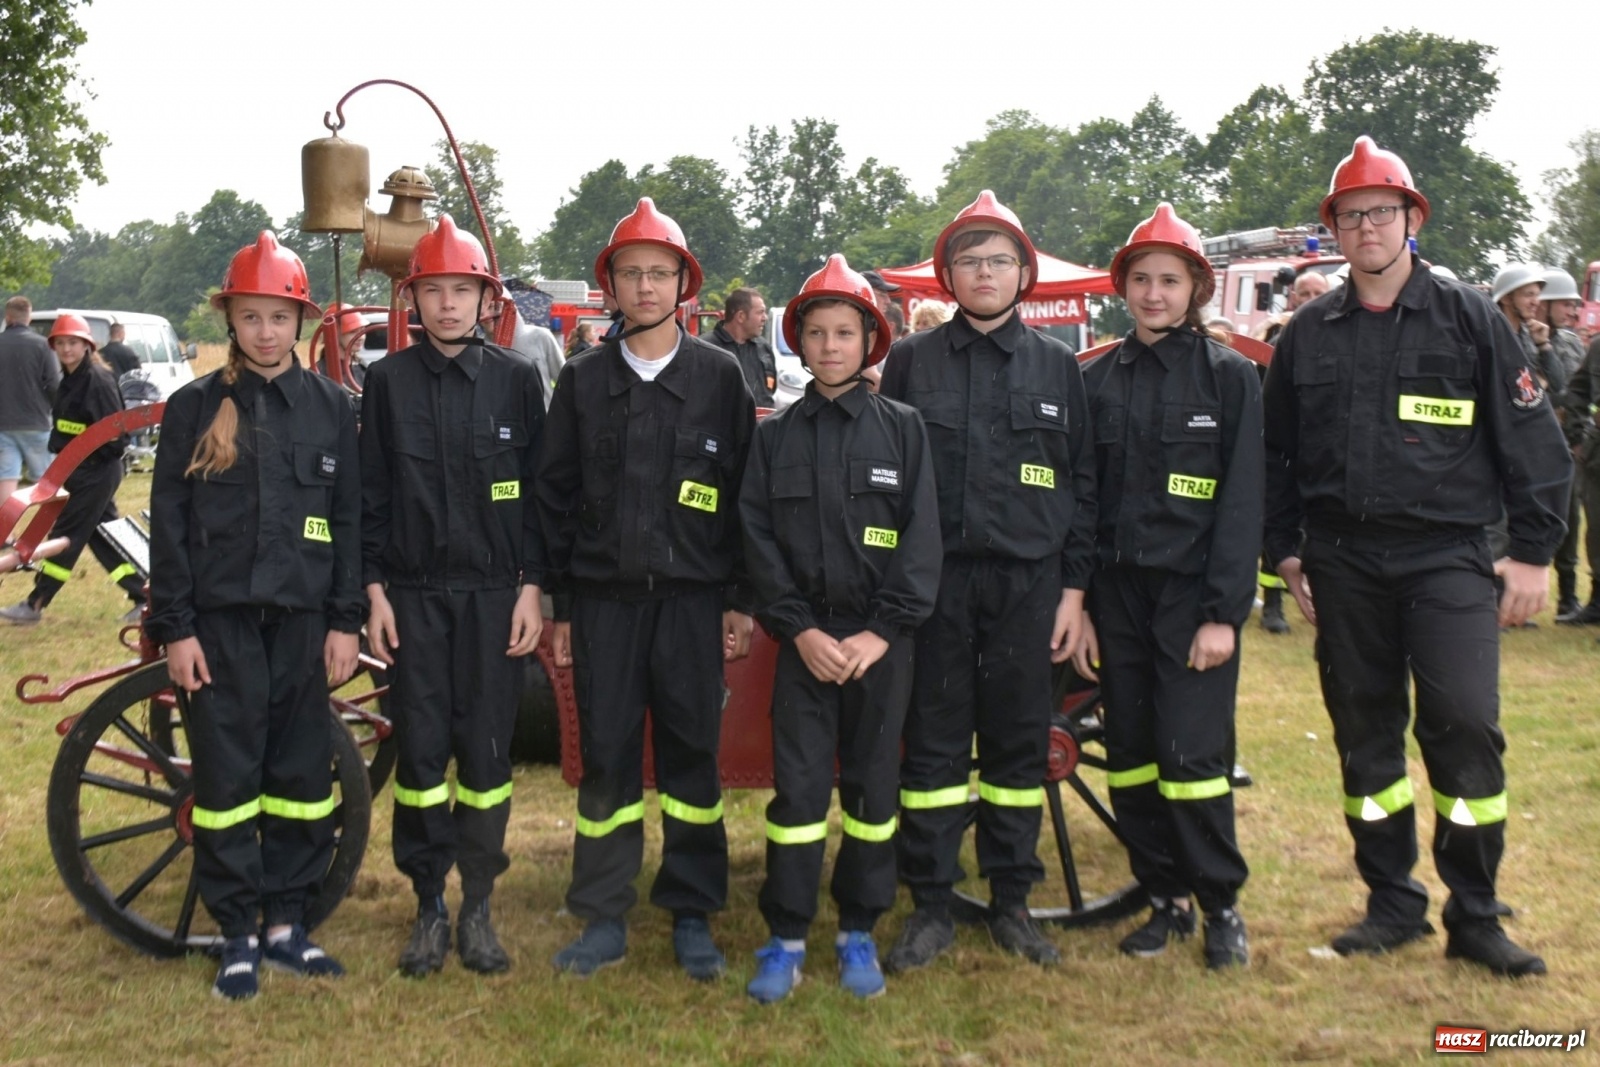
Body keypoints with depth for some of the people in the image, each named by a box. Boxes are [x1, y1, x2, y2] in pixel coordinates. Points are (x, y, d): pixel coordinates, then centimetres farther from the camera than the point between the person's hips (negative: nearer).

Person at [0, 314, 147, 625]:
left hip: (96, 473, -10)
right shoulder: (71, 380, 12)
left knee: (66, 535, -2)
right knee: (103, 538, 11)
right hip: (83, 472, 10)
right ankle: (143, 597, 16)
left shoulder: (98, 380, -16)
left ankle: (35, 604, 6)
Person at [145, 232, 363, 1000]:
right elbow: (169, 524, 1)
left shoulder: (330, 407, 6)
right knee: (227, 774, 3)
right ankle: (237, 936, 15)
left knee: (302, 772, 7)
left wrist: (345, 621, 1)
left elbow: (350, 520, 6)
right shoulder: (194, 408, 2)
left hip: (301, 617, 2)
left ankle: (285, 925, 20)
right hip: (220, 618, -1)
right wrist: (174, 628, -5)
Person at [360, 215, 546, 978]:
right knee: (420, 750, 4)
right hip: (413, 593, 1)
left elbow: (538, 490, 3)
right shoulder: (388, 380, 4)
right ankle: (429, 908, 17)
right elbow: (370, 493, 5)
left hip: (494, 594, 0)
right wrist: (374, 590, 0)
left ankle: (478, 908, 16)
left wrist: (531, 588, -3)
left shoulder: (517, 379, 2)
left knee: (486, 751, 3)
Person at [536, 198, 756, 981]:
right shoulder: (583, 380, 8)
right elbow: (556, 495, 8)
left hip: (693, 596, -1)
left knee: (691, 755, 5)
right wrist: (559, 605, 4)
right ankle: (604, 917, 16)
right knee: (606, 757, 5)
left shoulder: (720, 376, 4)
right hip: (603, 599, 1)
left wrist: (740, 601, -1)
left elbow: (744, 492, 3)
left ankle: (692, 916, 17)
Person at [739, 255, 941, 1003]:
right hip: (804, 637, 1)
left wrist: (883, 630, -11)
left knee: (871, 782, 8)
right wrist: (799, 629, -9)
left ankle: (859, 932, 21)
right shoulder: (775, 436, 6)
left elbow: (922, 535, -3)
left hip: (880, 638, 0)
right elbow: (758, 535, 1)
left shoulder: (902, 428, 2)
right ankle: (786, 936, 12)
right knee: (797, 784, 0)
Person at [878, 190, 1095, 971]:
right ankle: (930, 906, 14)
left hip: (1027, 584, 1)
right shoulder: (912, 361, 6)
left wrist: (1073, 589, 2)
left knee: (1020, 745, 7)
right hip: (934, 579, -1)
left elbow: (1082, 483, 8)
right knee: (933, 744, 3)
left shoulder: (1057, 366, 9)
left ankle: (1012, 902, 20)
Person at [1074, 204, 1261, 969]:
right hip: (1117, 592, 4)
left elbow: (1242, 502, -6)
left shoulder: (1229, 375, -1)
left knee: (1190, 754, -7)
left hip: (1193, 592, -4)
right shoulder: (1096, 381, 9)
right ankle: (1165, 899, 21)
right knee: (1129, 755, 6)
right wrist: (1077, 606, 3)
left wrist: (1223, 612, -12)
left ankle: (1222, 906, 12)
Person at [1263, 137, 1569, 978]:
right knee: (1365, 735, 8)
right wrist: (1285, 550, 10)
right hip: (1343, 566, 3)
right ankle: (1393, 904, 21)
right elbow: (1275, 451, 15)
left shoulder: (1468, 319, 2)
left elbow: (1531, 441, 1)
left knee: (1465, 726, -10)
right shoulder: (1308, 334, 9)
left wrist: (1532, 550, -3)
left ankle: (1475, 916, 6)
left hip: (1447, 560, -3)